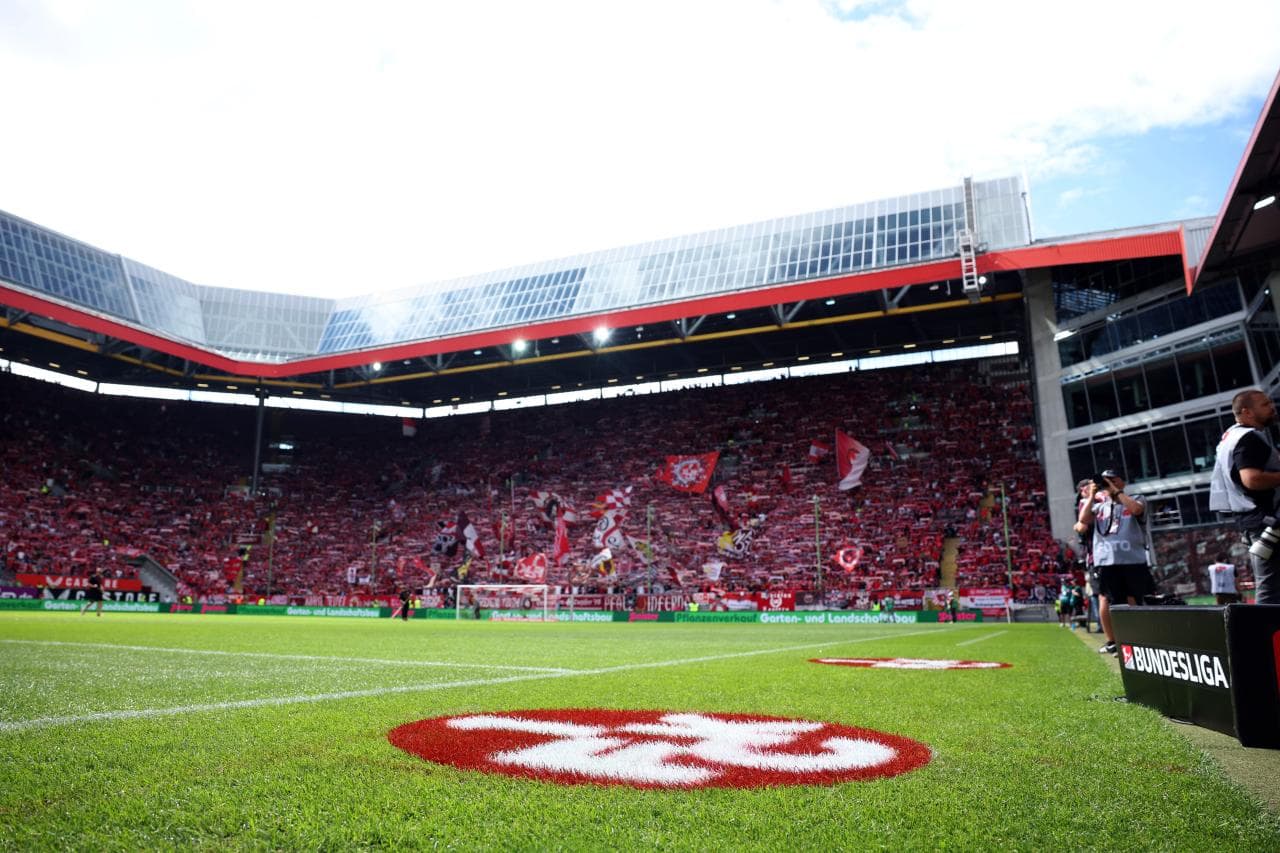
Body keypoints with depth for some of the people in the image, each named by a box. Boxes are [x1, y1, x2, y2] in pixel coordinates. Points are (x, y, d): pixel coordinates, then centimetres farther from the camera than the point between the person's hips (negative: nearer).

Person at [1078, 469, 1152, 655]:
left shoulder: (1136, 499, 9)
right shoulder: (1099, 506, 17)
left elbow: (1136, 509, -16)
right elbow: (1083, 520, 0)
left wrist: (1116, 491, -10)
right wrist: (1091, 497, 1)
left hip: (1133, 560, -3)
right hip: (1106, 561, 3)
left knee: (1134, 602, 4)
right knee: (1105, 600, 2)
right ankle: (1111, 641, 8)